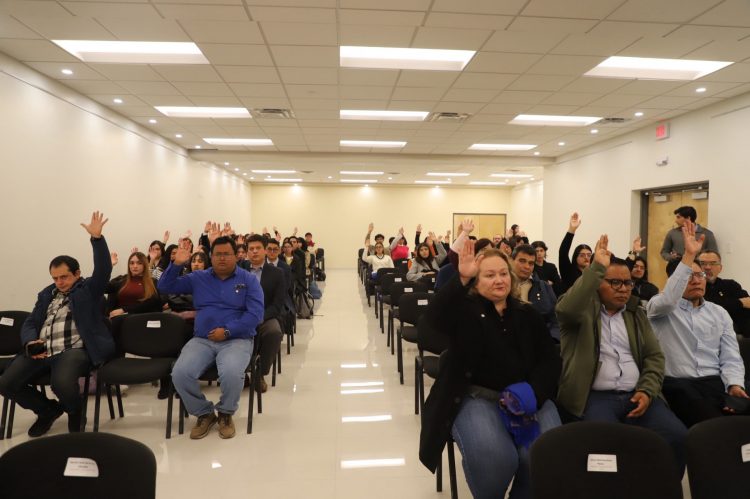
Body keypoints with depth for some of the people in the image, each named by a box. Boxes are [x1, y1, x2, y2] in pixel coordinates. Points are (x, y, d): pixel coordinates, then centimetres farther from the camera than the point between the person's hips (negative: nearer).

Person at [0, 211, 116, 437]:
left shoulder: (88, 289, 7)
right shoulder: (46, 295, 23)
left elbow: (103, 269, -11)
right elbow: (30, 323, 19)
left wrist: (97, 237, -24)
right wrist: (31, 343, -6)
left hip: (74, 350, -6)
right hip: (41, 351, 6)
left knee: (61, 382, -34)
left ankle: (74, 414, 2)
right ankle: (49, 409, 15)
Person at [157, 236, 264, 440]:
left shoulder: (248, 280, 2)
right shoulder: (198, 278, 13)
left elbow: (256, 314, -8)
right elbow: (165, 287, 11)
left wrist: (227, 331, -16)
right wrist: (176, 264, -5)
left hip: (237, 339, -3)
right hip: (202, 340, 3)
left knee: (231, 373, -34)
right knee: (180, 373, -24)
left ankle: (226, 413, 0)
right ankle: (204, 414, 4)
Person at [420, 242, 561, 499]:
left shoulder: (527, 314, 16)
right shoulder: (464, 309, 3)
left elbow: (550, 359, 9)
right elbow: (435, 316, -19)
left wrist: (531, 391, -11)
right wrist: (462, 278, -32)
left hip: (527, 395, 4)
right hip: (476, 397, -3)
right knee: (492, 457, -29)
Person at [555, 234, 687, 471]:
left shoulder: (636, 314, 20)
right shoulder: (583, 309, 3)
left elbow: (655, 356, 14)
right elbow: (566, 309, -23)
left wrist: (647, 391, -4)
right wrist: (596, 267, -22)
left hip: (635, 395, 5)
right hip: (593, 396, -5)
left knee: (678, 437, -18)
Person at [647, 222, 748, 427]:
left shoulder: (719, 313, 20)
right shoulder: (660, 308, 5)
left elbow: (730, 357, 12)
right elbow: (667, 300, -22)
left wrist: (735, 384, -11)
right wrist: (688, 256, -23)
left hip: (715, 381, 4)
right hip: (676, 383, -4)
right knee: (712, 423, -33)